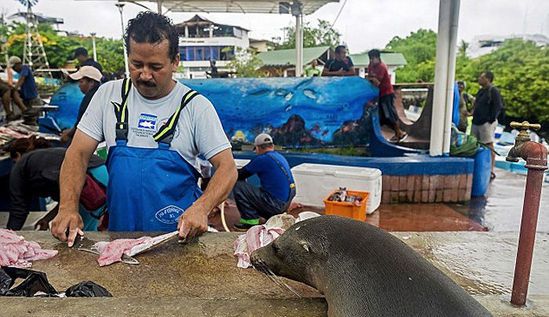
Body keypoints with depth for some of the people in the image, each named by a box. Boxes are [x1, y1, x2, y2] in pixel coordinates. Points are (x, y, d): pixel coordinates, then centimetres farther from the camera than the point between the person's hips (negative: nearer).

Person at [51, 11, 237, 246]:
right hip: (119, 230, 3)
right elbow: (78, 154, 6)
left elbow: (227, 168, -6)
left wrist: (201, 208, -23)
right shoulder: (108, 94, 5)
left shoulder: (196, 106, -4)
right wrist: (68, 207, -10)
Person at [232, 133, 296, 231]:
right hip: (286, 203, 9)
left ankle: (251, 220, -2)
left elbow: (241, 175, -5)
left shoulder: (262, 159, -13)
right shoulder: (281, 157, 13)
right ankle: (273, 216, 17)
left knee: (237, 185, -6)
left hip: (276, 204, -9)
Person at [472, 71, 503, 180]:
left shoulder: (493, 91, -10)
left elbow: (498, 106, -15)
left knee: (489, 146, -6)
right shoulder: (481, 91, 17)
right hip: (476, 122, 9)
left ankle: (491, 172, -1)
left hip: (486, 123, -9)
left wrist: (491, 119, -14)